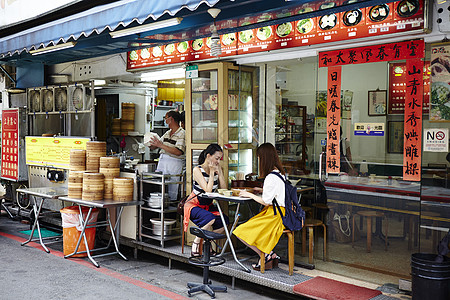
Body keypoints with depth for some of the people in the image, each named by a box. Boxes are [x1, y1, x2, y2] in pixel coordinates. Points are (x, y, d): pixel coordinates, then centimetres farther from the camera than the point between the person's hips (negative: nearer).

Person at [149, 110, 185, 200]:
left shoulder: (182, 134, -8)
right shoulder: (167, 133, 16)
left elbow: (178, 152, -21)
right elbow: (154, 147, 20)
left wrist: (161, 145, -21)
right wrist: (151, 144, -4)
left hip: (174, 163, -7)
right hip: (162, 161, 7)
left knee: (172, 192, -5)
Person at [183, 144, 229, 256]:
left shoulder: (218, 169, 2)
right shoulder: (197, 170, -15)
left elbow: (224, 189, -8)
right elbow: (208, 190, -26)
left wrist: (219, 171, -12)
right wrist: (212, 172, -20)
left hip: (207, 205, 6)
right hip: (194, 205, -6)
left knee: (224, 220, -18)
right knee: (210, 219, -34)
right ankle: (196, 243, -11)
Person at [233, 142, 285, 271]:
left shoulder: (271, 177, -20)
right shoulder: (281, 172, 9)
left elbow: (266, 202, -18)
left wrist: (250, 195, -5)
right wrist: (262, 190, 22)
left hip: (274, 216, -10)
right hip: (281, 212, 10)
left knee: (241, 232, -9)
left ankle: (266, 256, -2)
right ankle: (271, 255, 8)